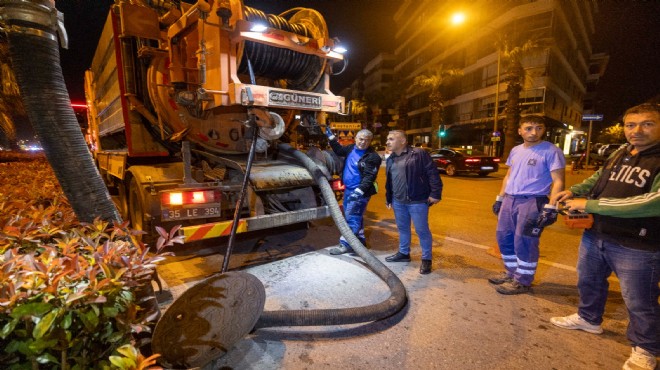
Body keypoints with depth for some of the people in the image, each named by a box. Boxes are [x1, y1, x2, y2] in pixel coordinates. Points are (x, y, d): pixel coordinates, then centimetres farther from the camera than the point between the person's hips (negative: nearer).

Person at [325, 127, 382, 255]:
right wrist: (331, 137, 20)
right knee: (356, 217, 18)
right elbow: (339, 151, 27)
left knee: (351, 217, -5)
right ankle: (359, 240, 32)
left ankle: (346, 244, 4)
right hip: (348, 189, 9)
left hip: (359, 192, -8)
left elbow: (369, 177, -22)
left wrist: (359, 190, -33)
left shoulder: (372, 157, -16)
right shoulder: (351, 148, 7)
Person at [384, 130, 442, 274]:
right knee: (402, 228, 18)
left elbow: (432, 173, -13)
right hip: (398, 201, 7)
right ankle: (404, 253, 35)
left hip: (417, 201, -6)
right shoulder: (390, 159, 12)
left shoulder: (419, 154, -9)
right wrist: (388, 198, 22)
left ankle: (427, 259, 18)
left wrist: (435, 193, -17)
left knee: (422, 230, 2)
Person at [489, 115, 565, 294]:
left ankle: (523, 281, 15)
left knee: (524, 242, -1)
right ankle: (511, 272, 30)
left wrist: (551, 208, -20)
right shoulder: (515, 150, 13)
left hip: (533, 202, -7)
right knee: (503, 237, 13)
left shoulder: (551, 151, -8)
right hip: (509, 199, 7)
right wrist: (499, 199, 18)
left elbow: (558, 182, -12)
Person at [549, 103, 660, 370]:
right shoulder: (618, 154, 7)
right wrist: (573, 191, 6)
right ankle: (588, 319, 46)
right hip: (594, 236, 7)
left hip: (637, 246, -7)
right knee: (588, 282, 23)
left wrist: (590, 204, -26)